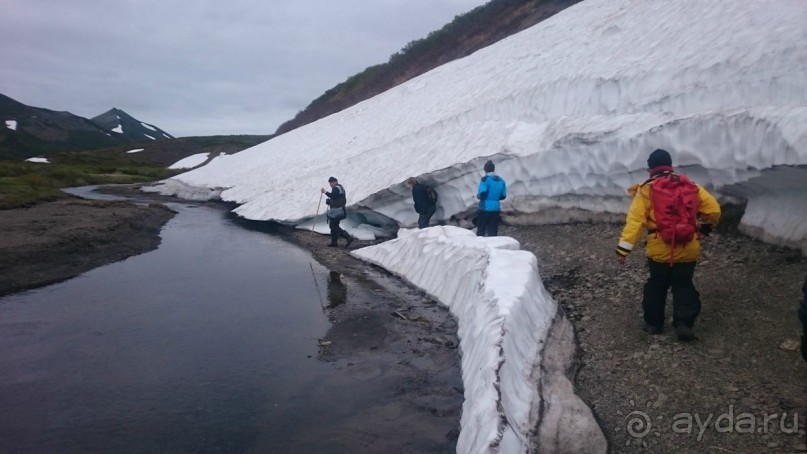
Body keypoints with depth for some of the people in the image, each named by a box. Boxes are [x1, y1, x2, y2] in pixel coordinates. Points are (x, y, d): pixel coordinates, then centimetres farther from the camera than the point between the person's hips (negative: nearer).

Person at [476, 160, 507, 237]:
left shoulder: (485, 179, -9)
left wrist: (478, 196, 3)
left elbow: (482, 193, -18)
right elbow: (503, 196, 9)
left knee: (481, 232, 6)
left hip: (485, 208, -4)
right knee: (493, 232, 8)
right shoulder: (501, 180, 7)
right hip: (496, 209, 5)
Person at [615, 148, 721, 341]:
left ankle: (653, 323, 24)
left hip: (659, 250, -2)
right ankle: (684, 324, 6)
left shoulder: (646, 190, -4)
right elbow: (714, 210, 8)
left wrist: (624, 247, -13)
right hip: (687, 249, 2)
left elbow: (635, 220, -12)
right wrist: (706, 226, 28)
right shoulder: (691, 186, 6)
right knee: (684, 286, 15)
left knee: (656, 286, 16)